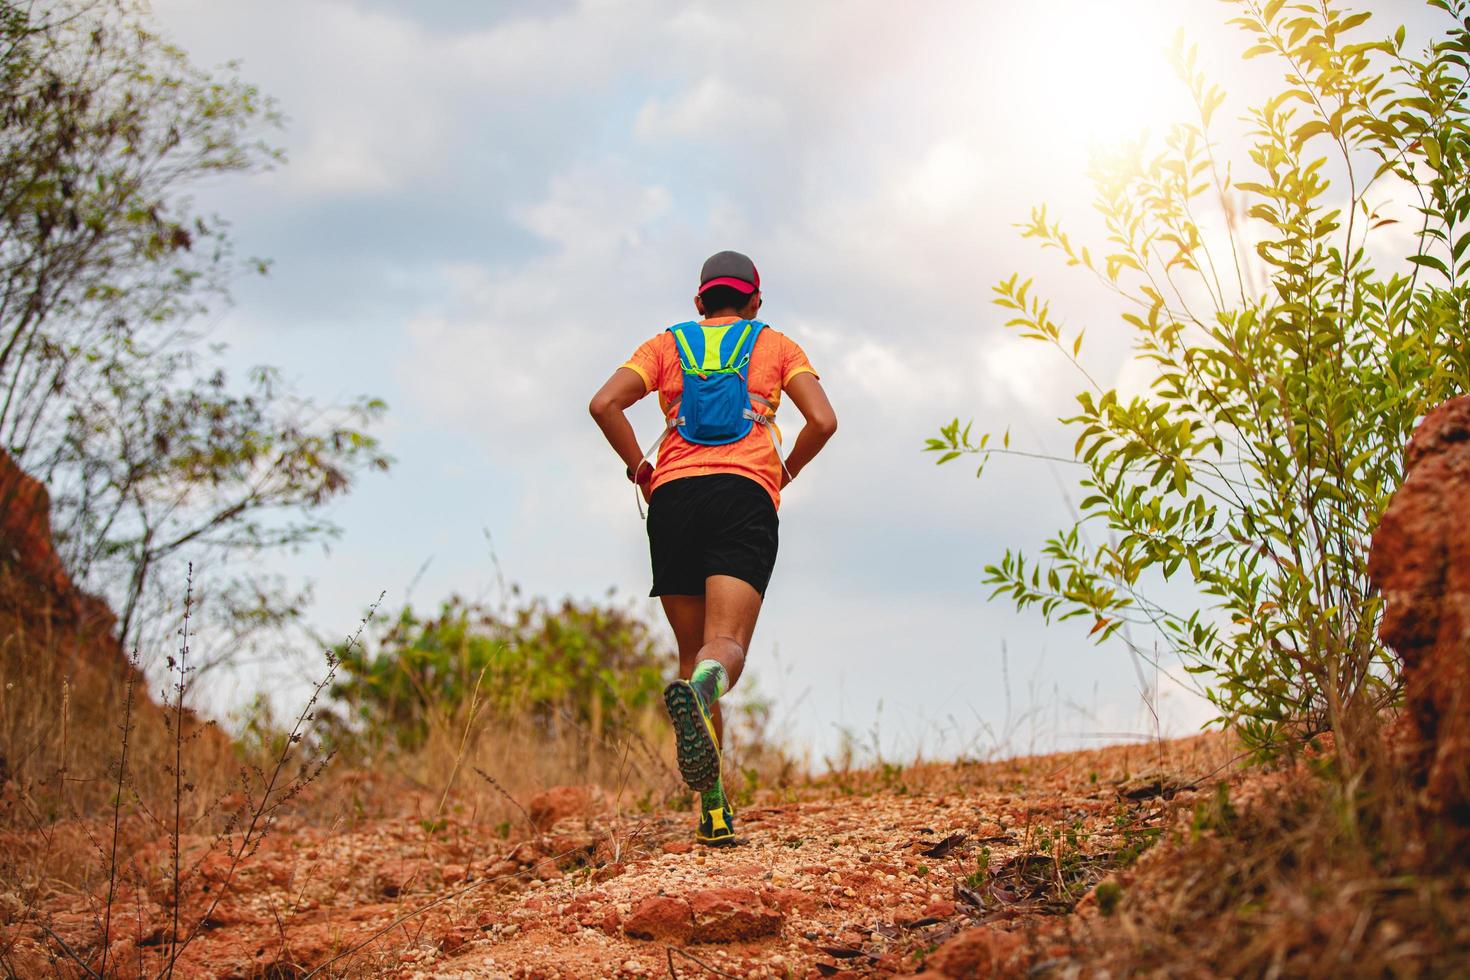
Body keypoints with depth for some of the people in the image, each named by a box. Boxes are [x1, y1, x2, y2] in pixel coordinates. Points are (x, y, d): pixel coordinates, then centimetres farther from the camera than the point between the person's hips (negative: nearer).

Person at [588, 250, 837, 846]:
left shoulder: (667, 344, 21)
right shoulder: (776, 345, 20)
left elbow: (604, 404, 5)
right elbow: (823, 421, 5)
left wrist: (641, 472, 13)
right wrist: (785, 472, 19)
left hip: (673, 496, 2)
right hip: (747, 495, -2)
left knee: (692, 651, 9)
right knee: (726, 645, -14)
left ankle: (714, 811, 0)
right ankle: (700, 688, -53)